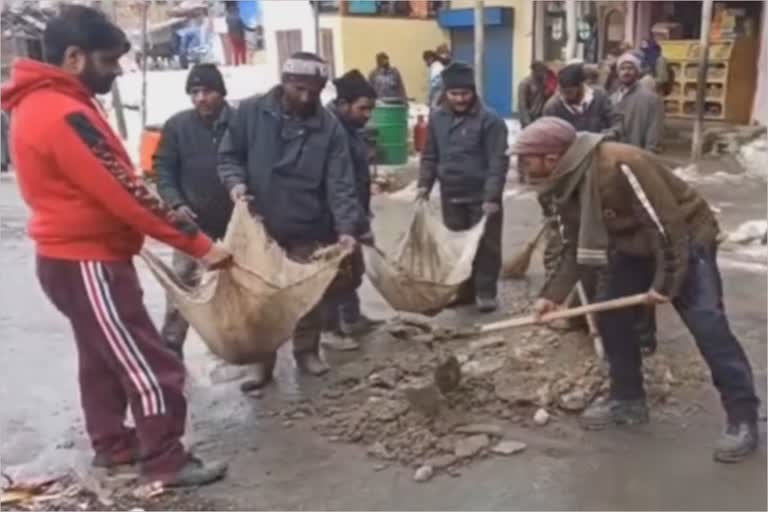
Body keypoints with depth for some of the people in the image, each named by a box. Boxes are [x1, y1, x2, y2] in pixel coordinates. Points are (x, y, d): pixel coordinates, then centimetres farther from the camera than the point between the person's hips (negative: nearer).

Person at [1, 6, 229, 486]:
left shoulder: (42, 105, 11)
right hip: (88, 264, -10)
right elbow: (122, 193, -25)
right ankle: (165, 459, 8)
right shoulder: (64, 115, -23)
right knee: (151, 366, -3)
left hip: (74, 257, 10)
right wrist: (199, 244, -21)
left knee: (103, 356, 20)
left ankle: (112, 443, 32)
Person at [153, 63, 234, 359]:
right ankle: (170, 347, 10)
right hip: (194, 221, 0)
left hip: (236, 219, 1)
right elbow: (163, 169, -1)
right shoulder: (177, 126, -4)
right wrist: (176, 204, -14)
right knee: (181, 286, 0)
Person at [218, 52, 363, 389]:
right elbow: (228, 155, 2)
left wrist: (347, 227, -25)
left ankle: (307, 351, 35)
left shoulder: (329, 128, -6)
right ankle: (262, 362, 25)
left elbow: (340, 184, -12)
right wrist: (235, 181, -20)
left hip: (309, 229, 0)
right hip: (259, 225, 0)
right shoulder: (250, 112, -6)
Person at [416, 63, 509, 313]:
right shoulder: (437, 118, 4)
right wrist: (424, 184, 4)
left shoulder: (489, 120, -13)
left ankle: (485, 292, 17)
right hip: (451, 196, 5)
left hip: (482, 197, -5)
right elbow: (429, 155, 13)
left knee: (486, 246, 4)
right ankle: (462, 289, 29)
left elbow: (498, 162, -16)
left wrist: (492, 197, -22)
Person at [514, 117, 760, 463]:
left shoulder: (620, 165, -35)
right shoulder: (564, 188, -6)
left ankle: (742, 418, -5)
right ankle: (627, 399, 18)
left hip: (686, 238, -8)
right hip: (634, 245, 8)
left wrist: (665, 282, -24)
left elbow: (667, 223, -31)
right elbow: (575, 248, 2)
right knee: (610, 315, 4)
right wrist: (553, 294, -8)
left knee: (706, 323, -15)